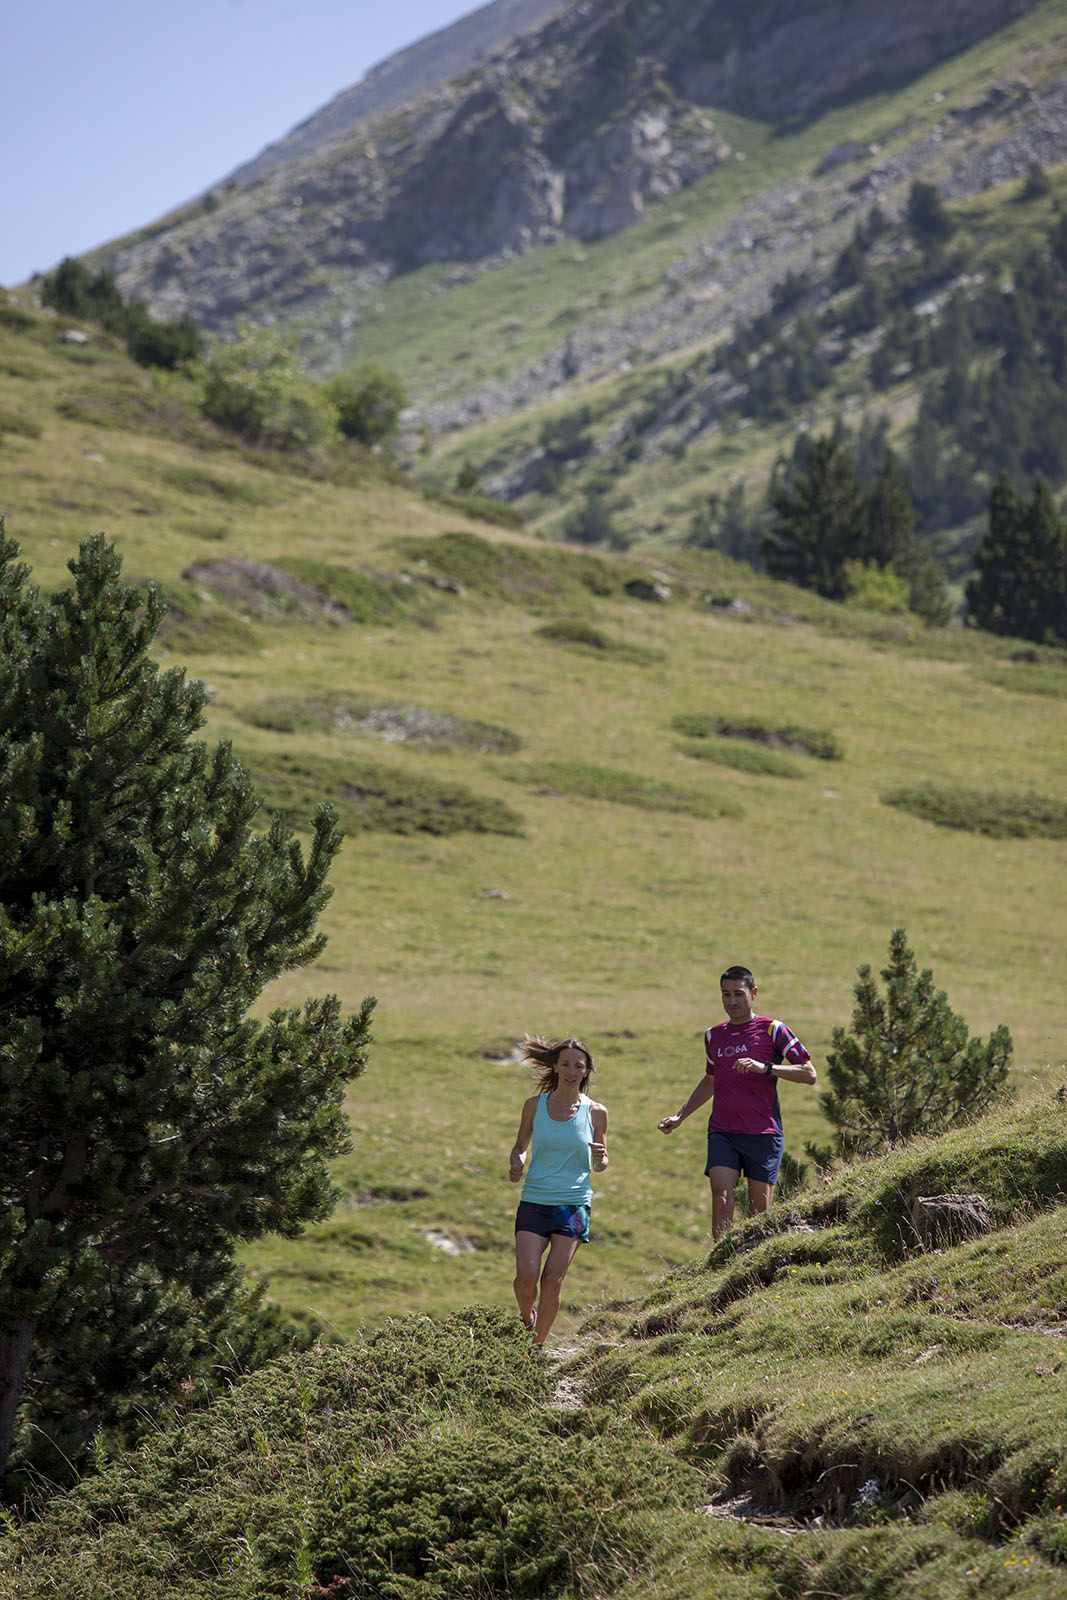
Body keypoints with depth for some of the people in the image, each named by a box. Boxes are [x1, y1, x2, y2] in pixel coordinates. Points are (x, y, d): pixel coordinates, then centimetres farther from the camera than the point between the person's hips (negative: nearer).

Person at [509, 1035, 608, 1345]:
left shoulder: (595, 1112, 2)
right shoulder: (535, 1105, 3)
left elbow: (600, 1164, 11)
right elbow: (520, 1145, 16)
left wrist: (600, 1159, -12)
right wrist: (516, 1164, -7)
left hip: (574, 1204, 0)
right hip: (534, 1201, 0)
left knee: (553, 1280, -7)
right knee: (526, 1276, -12)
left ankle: (538, 1344, 9)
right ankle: (526, 1316, 21)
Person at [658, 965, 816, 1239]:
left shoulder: (772, 1030, 1)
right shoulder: (713, 1036, 16)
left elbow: (809, 1074, -4)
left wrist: (765, 1067, -16)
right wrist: (679, 1116, 27)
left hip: (763, 1134, -3)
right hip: (722, 1133, 3)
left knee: (759, 1212, -1)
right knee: (721, 1200, -15)